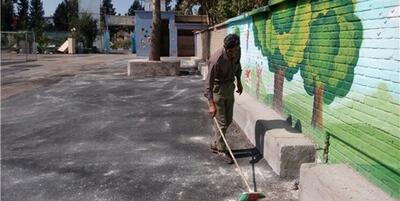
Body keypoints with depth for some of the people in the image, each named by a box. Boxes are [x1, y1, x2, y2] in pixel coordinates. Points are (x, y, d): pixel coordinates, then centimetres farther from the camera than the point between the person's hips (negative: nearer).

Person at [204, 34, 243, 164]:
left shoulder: (237, 51, -11)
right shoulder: (216, 60, -31)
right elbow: (208, 83, -31)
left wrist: (238, 81, 17)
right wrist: (211, 104, -36)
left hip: (229, 87, 7)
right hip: (217, 89, -7)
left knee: (228, 120, 13)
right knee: (222, 122, -5)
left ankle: (214, 144, 29)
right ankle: (221, 151, 11)